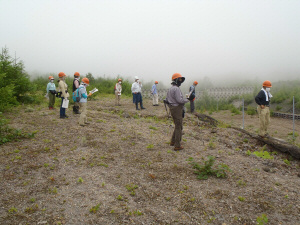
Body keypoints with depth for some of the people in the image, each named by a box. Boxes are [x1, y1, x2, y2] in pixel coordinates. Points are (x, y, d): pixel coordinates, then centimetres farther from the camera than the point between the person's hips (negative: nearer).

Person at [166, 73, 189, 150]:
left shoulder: (170, 89, 15)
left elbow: (167, 99, 19)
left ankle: (173, 141, 28)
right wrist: (188, 99, -12)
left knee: (177, 126, 21)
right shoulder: (176, 89, -16)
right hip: (177, 109, -10)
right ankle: (177, 146, 2)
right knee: (179, 127, -3)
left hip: (172, 108, 10)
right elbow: (180, 100, -24)